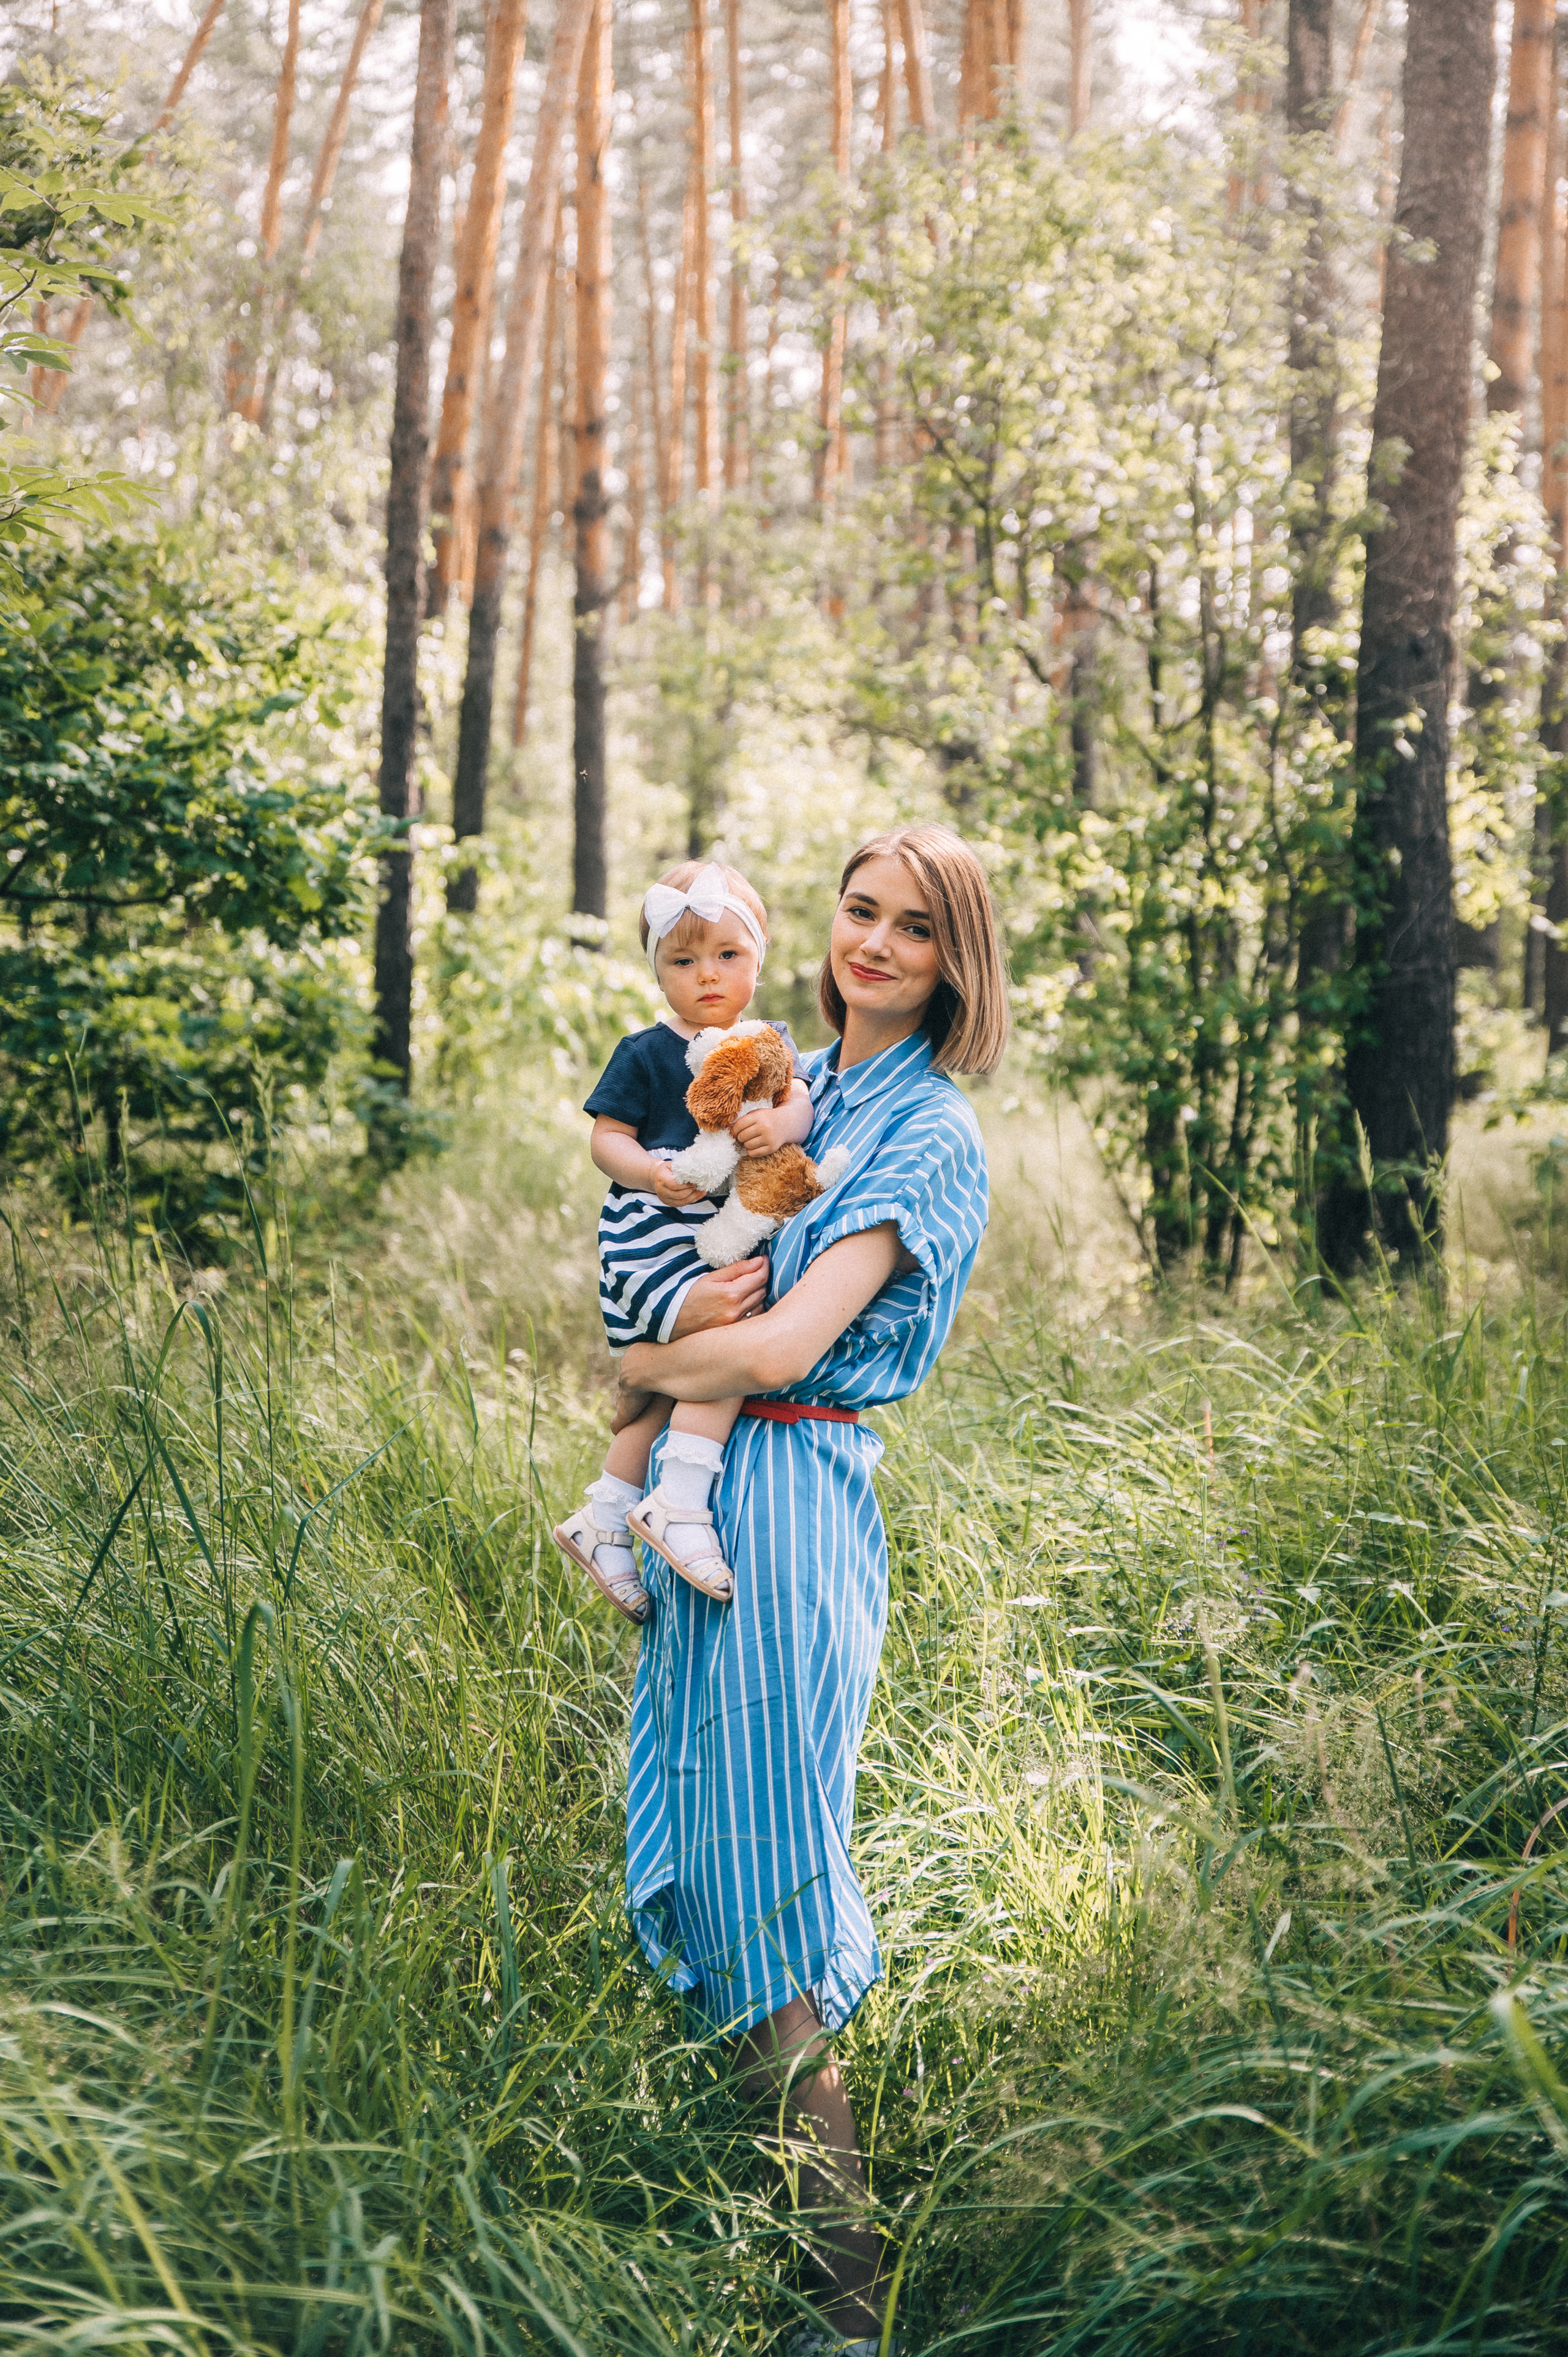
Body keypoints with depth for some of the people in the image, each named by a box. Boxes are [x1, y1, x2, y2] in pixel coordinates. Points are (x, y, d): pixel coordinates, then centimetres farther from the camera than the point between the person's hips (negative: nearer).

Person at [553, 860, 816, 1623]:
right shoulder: (644, 1054, -1)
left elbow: (801, 1100, -3)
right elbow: (606, 1138, -1)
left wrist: (784, 1121, -27)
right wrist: (649, 1172, -21)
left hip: (721, 1237, 6)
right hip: (653, 1236, -6)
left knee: (670, 1388, 11)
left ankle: (603, 1520, 24)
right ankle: (679, 1502, -21)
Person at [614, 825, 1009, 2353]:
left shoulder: (933, 1135, -10)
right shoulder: (794, 1084, 13)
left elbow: (784, 1344, -20)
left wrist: (638, 1371, -3)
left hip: (789, 1495, -8)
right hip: (697, 1484, 8)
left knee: (761, 1874, -5)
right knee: (690, 1832, 13)